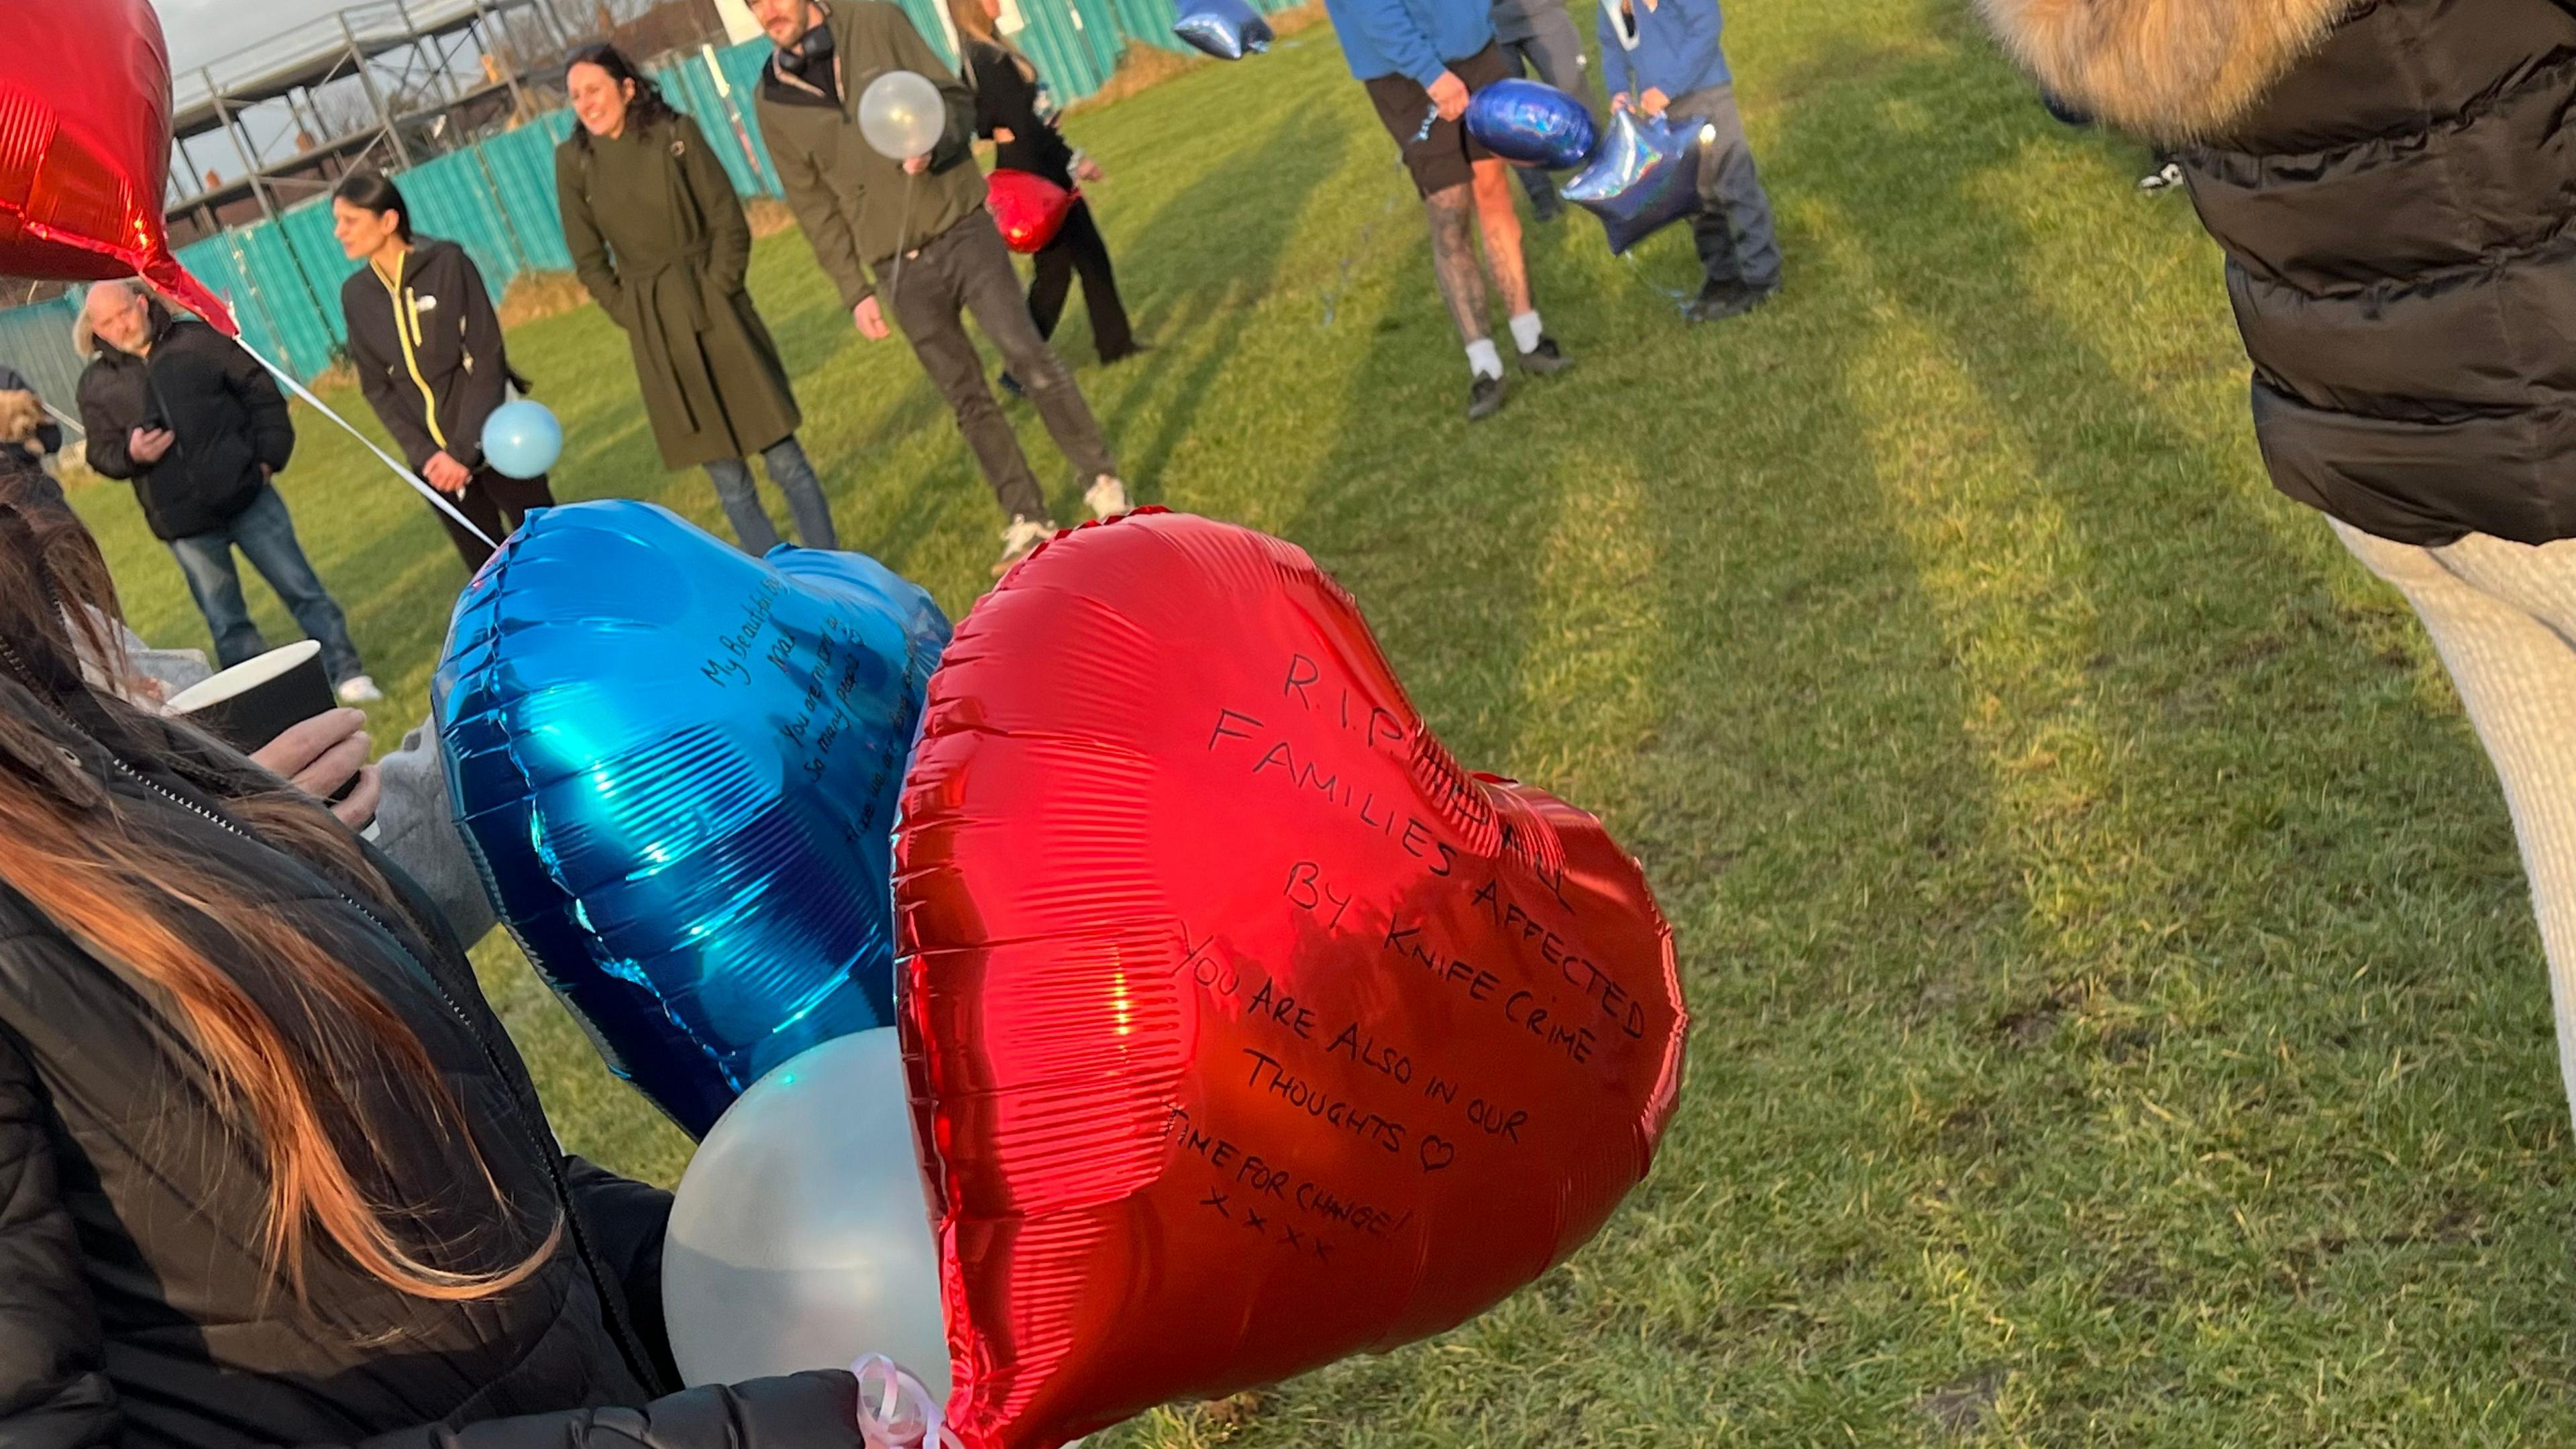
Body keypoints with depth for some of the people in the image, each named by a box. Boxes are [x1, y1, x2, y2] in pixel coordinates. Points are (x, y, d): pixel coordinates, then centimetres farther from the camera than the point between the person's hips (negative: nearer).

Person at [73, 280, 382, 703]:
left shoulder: (198, 339, 0)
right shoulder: (96, 385, 4)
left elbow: (261, 391, 3)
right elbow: (102, 455, 7)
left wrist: (270, 455, -5)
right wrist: (131, 453, -15)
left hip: (248, 495, -1)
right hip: (182, 524, 1)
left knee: (303, 590, 3)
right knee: (225, 623, 8)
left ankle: (348, 674, 13)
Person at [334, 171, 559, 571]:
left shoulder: (447, 263, -10)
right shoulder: (356, 294, 2)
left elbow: (487, 359, -11)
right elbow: (377, 387, 3)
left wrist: (464, 450, -17)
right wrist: (424, 455, -10)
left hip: (491, 443, -3)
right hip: (434, 458, 3)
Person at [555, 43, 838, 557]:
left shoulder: (675, 134, -6)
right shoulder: (573, 161, -1)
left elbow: (730, 223, -4)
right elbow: (590, 260, 6)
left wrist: (715, 292, -10)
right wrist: (632, 315, -2)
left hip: (715, 314, -1)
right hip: (657, 337, 2)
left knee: (784, 459, 0)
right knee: (728, 481, 5)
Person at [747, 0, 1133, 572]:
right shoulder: (773, 101, 2)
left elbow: (956, 99, 2)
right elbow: (814, 207, 6)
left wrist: (934, 145, -19)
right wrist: (855, 290, 2)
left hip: (963, 230, -1)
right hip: (900, 268, 1)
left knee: (1029, 357, -9)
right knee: (967, 399, 5)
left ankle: (1102, 482, 5)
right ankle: (1027, 521, 13)